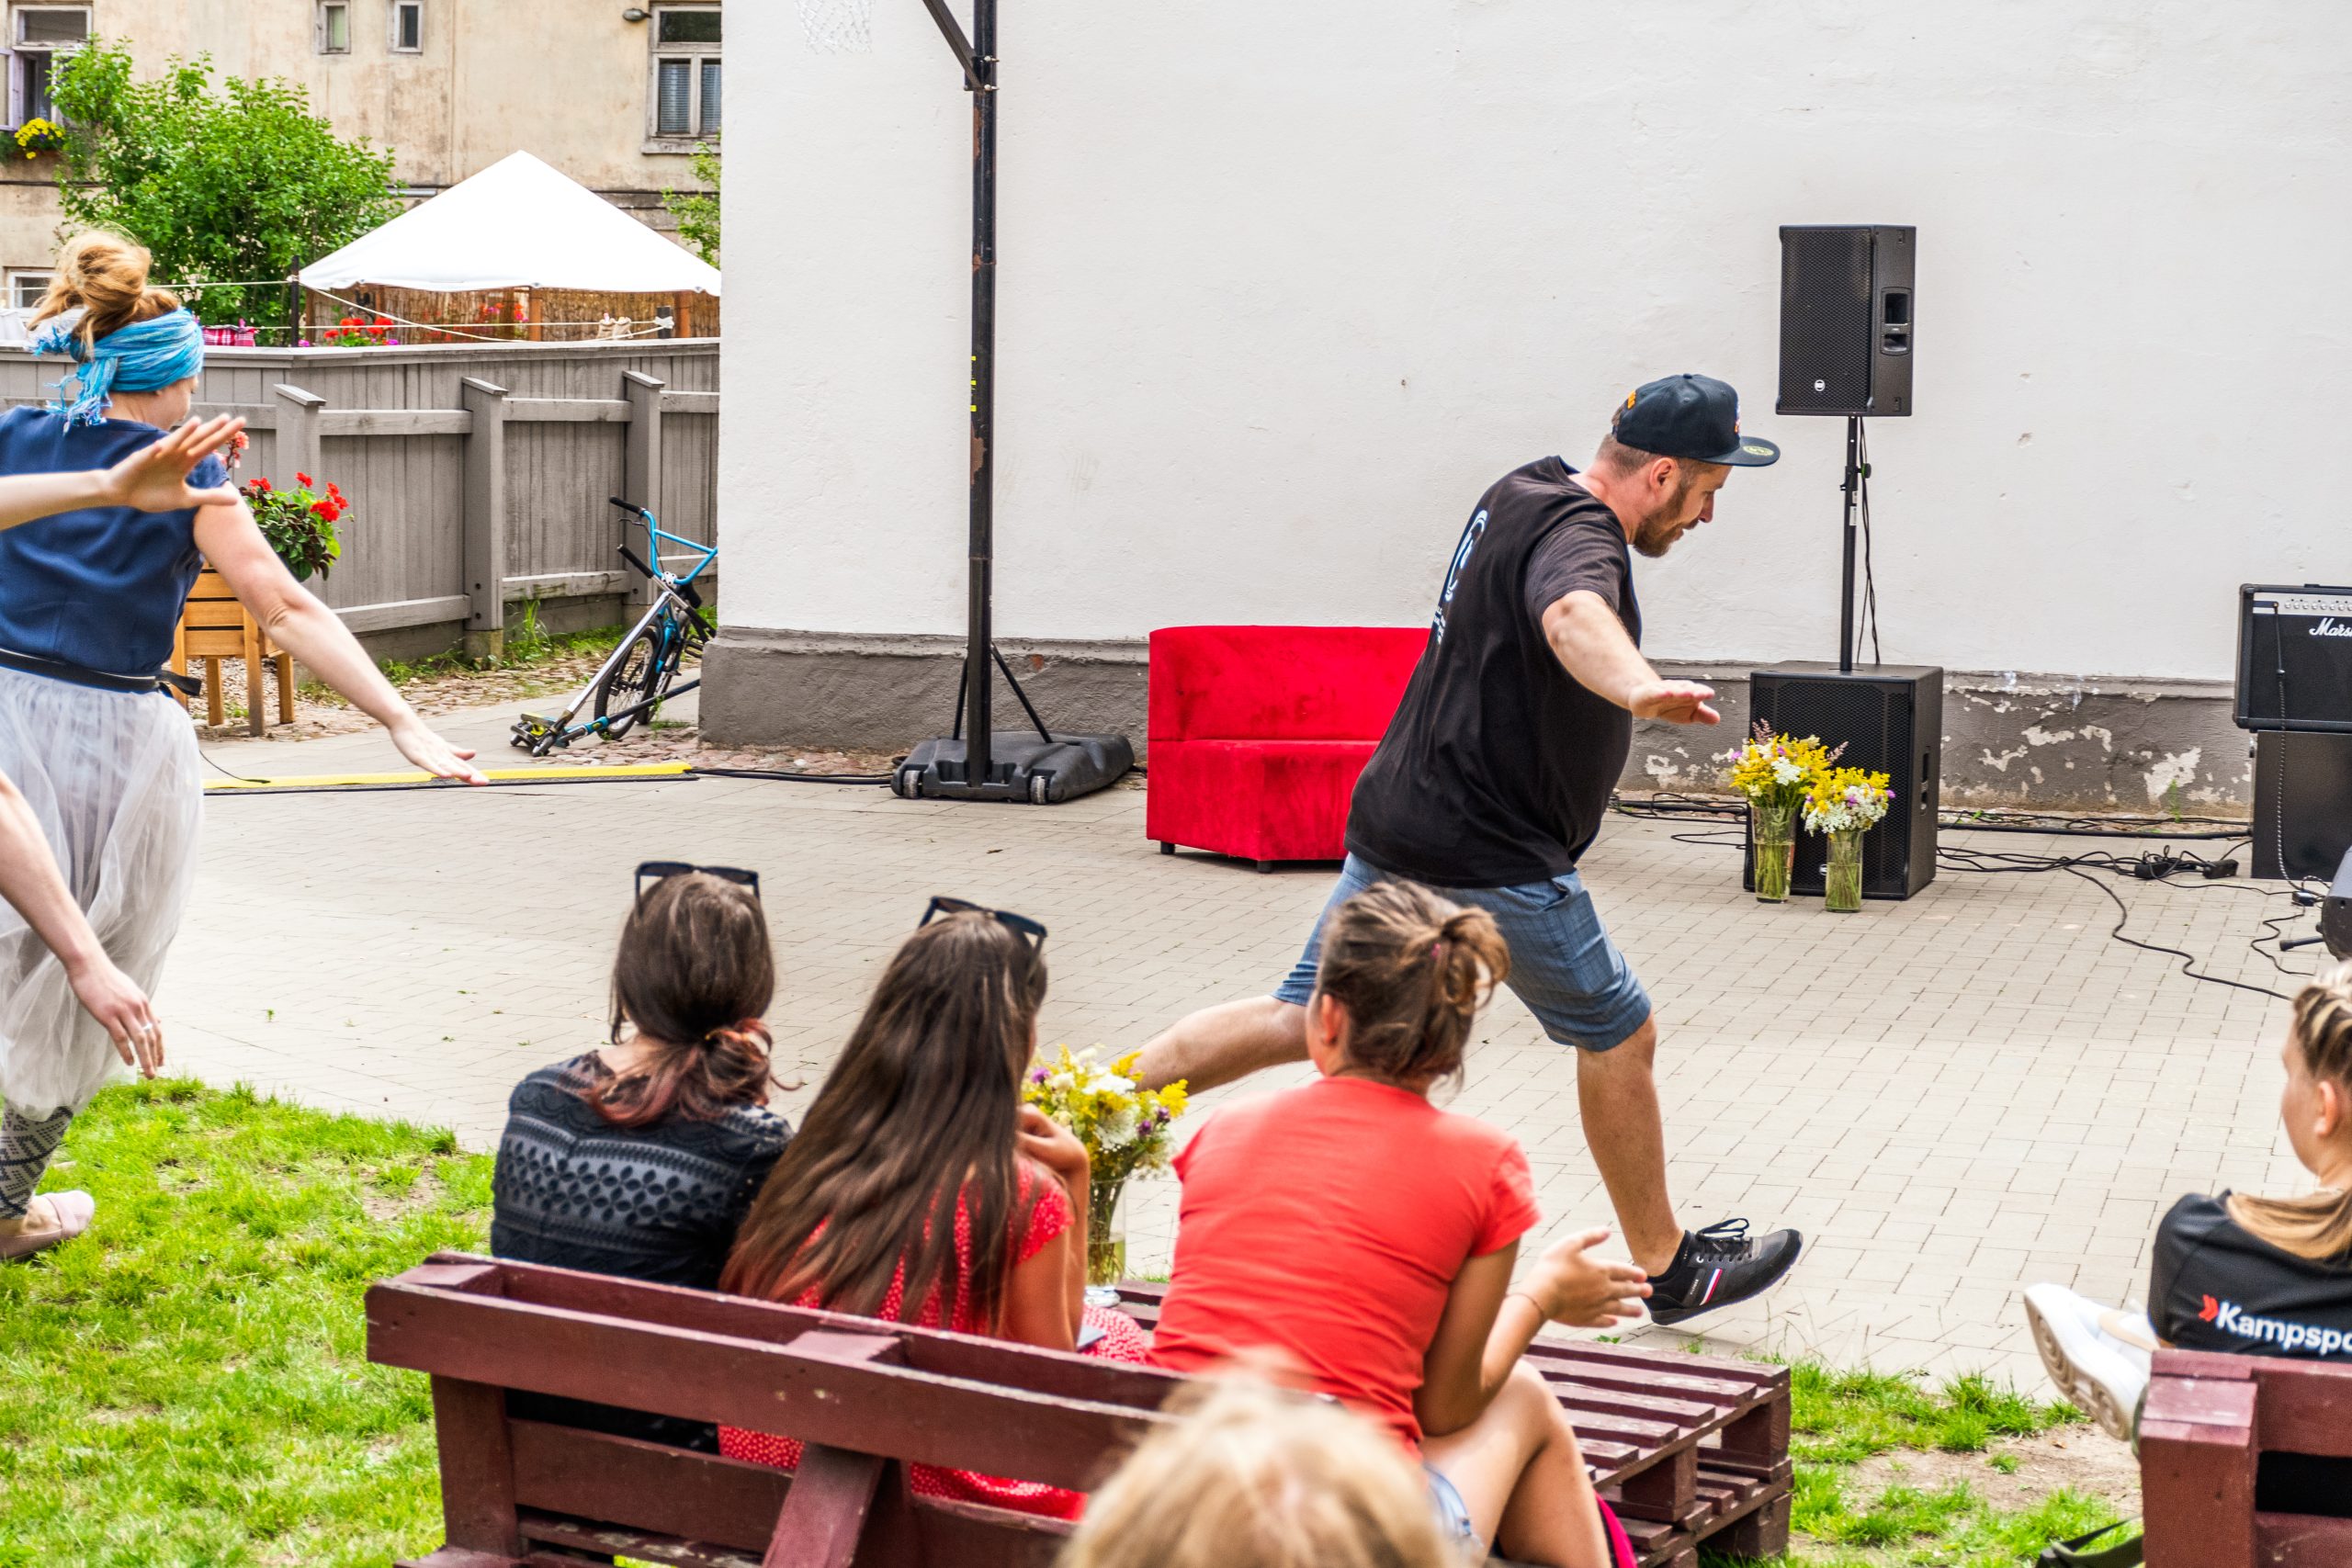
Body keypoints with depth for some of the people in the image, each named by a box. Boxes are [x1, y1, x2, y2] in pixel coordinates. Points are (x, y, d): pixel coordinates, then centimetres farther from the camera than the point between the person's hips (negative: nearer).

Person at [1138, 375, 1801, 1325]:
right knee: (1619, 1035, 7)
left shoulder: (1526, 491, 11)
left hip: (1395, 826, 9)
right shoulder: (1575, 531, -19)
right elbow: (1572, 612, -45)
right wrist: (1638, 688, -65)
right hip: (1489, 855, -9)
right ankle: (1666, 1267, 20)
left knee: (1299, 1022, 14)